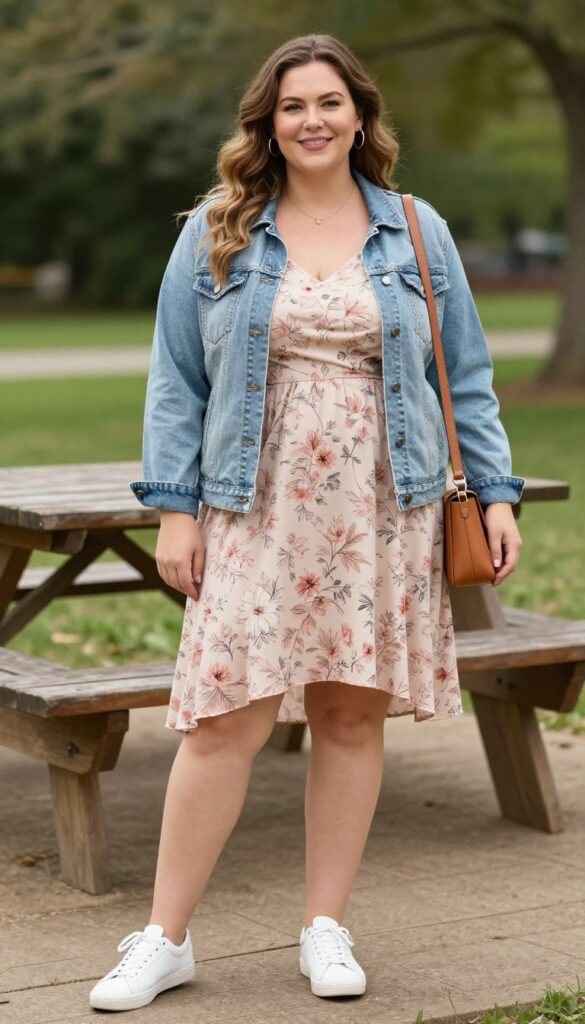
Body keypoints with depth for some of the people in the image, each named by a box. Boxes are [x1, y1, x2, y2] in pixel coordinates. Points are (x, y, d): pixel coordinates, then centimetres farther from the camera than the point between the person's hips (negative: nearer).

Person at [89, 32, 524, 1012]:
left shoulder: (417, 234, 9)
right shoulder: (217, 234, 5)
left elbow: (466, 379, 12)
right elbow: (176, 380, 5)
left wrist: (495, 493, 5)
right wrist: (175, 507, -2)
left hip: (381, 516, 2)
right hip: (256, 514, -1)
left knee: (353, 714, 4)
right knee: (226, 719, -6)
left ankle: (326, 929, 18)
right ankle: (164, 939, 5)